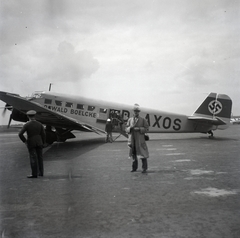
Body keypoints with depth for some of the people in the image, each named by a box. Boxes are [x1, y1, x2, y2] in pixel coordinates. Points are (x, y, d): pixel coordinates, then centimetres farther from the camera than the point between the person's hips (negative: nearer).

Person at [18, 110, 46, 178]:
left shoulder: (27, 125, -9)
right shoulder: (39, 124, 1)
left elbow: (20, 134, -15)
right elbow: (43, 134, 0)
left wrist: (25, 141, -4)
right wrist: (43, 143, 10)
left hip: (31, 144, -3)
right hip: (39, 143, 3)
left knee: (33, 158, -1)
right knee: (40, 157, 12)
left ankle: (34, 174, 0)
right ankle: (40, 172, 17)